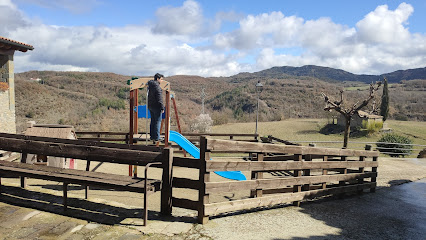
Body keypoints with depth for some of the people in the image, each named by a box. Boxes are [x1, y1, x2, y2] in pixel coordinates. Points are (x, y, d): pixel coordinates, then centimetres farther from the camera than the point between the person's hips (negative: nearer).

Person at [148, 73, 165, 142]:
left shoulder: (150, 85, 11)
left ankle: (152, 136, 20)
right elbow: (159, 98, -21)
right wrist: (162, 108, -16)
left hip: (150, 106, 9)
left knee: (153, 121, 15)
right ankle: (156, 137, 2)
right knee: (158, 121, -1)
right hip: (156, 107, -9)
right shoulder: (157, 86, -18)